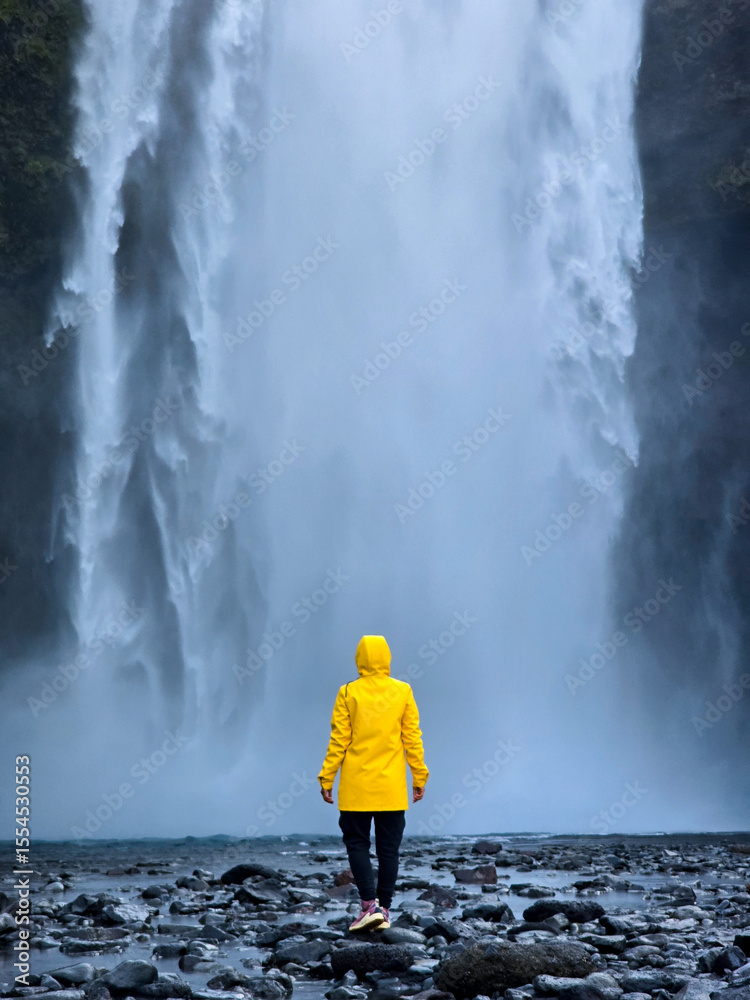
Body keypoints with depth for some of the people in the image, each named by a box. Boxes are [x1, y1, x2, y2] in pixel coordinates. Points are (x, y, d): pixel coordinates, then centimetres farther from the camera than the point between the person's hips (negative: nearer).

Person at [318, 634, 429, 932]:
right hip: (392, 788, 2)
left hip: (356, 786, -2)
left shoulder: (348, 693, -5)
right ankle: (384, 911, 11)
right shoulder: (403, 692, 0)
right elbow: (412, 738, 0)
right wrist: (419, 776, 8)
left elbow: (338, 740, -5)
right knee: (388, 849, 8)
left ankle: (370, 905, -8)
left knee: (357, 844, 6)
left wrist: (327, 778, 2)